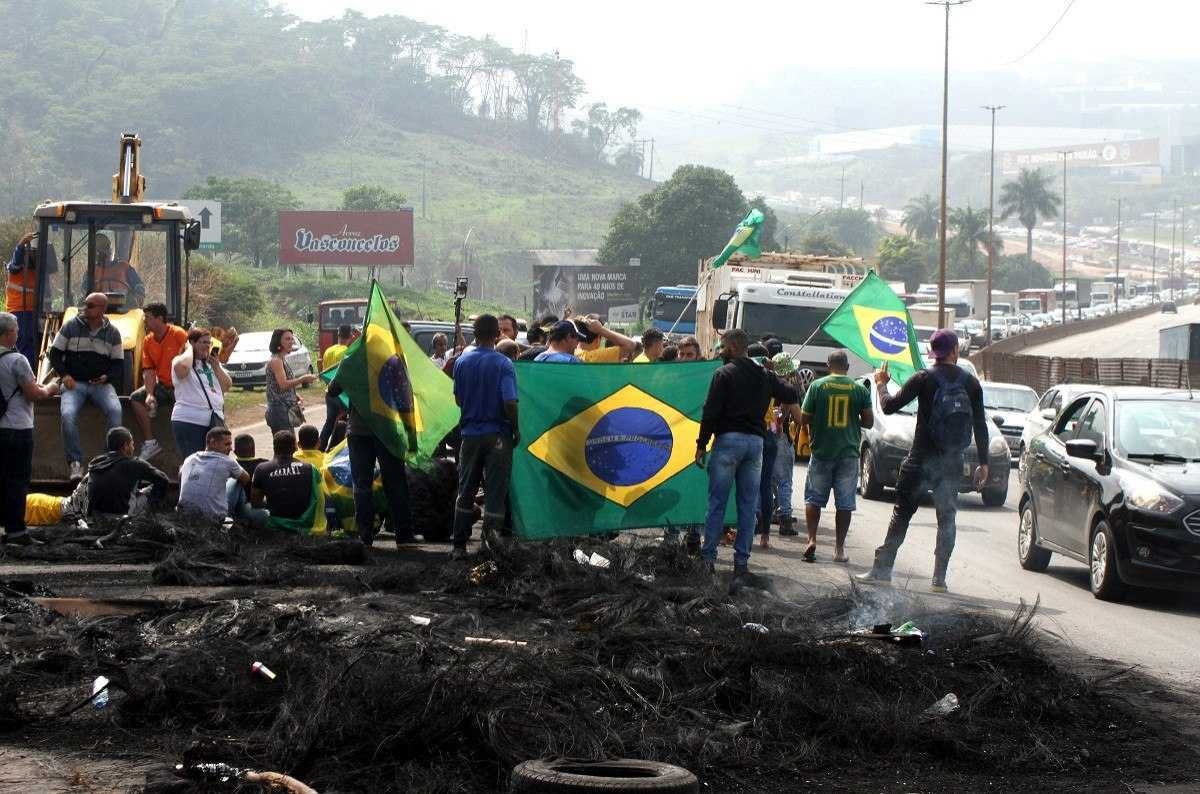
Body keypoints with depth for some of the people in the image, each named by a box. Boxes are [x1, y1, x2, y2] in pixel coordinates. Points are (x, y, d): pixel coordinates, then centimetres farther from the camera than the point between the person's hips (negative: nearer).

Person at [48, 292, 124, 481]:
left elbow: (119, 364, 11)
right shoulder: (71, 327, 3)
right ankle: (75, 463, -20)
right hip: (74, 382, -1)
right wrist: (64, 375, -8)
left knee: (115, 410, -29)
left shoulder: (112, 333, 7)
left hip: (101, 383, 1)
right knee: (68, 415, -29)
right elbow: (55, 353, 7)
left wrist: (107, 377, -10)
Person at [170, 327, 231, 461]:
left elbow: (227, 386, 15)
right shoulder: (180, 361, -4)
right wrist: (189, 349, -11)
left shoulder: (211, 364, 17)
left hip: (215, 422, 7)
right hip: (189, 421, -7)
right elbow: (182, 366, -30)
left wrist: (216, 367, 3)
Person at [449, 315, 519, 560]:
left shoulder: (462, 362, 0)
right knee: (495, 493, 2)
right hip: (497, 434, -4)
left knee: (466, 491, 13)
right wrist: (516, 430, -4)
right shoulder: (503, 364, -12)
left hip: (470, 433, 4)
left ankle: (459, 546, 15)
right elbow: (510, 403, -17)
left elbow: (458, 399, 7)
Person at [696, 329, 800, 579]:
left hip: (728, 439, -5)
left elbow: (710, 413, -10)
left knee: (717, 503, 0)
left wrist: (701, 445, -7)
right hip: (756, 441, 5)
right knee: (748, 505, 7)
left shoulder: (724, 374, -5)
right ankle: (742, 560, 6)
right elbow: (791, 395, 15)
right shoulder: (764, 376, 11)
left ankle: (708, 557, -1)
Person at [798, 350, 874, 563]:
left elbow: (804, 419, -3)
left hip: (822, 451, 0)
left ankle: (811, 540, -2)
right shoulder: (860, 390, -1)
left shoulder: (817, 386, -4)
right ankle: (839, 549, 7)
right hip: (849, 452, 1)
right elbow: (869, 421, 0)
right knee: (844, 502, 6)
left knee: (814, 498, 11)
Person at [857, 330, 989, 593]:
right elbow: (980, 426, 4)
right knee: (946, 519, 8)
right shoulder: (971, 383, 2)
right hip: (952, 463, 2)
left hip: (921, 461, -2)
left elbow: (889, 406, -7)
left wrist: (881, 384, 12)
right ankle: (939, 579, 3)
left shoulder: (924, 379, -7)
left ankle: (882, 569, 4)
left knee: (902, 514, 5)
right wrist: (983, 463, 10)